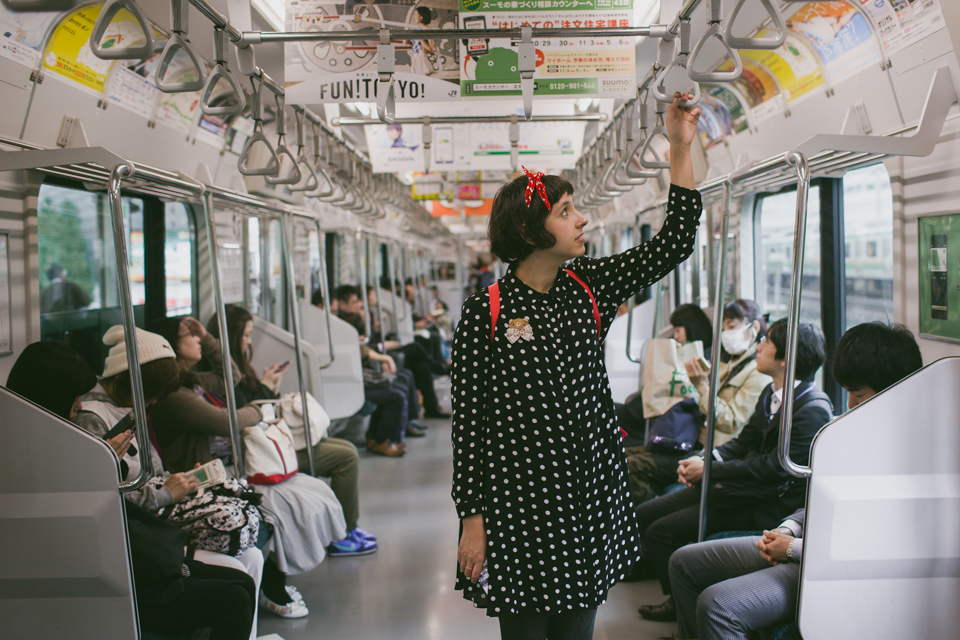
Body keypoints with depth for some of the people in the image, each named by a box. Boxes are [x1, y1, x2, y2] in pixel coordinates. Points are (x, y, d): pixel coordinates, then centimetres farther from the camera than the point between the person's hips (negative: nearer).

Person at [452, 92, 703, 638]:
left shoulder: (588, 288, 4)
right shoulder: (485, 312, -9)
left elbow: (674, 245, 1)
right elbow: (467, 421, -8)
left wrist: (682, 146, -5)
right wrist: (472, 519, -10)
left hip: (588, 492, 4)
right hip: (517, 503, -4)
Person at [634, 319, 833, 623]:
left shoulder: (813, 410, -22)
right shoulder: (771, 393, 8)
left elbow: (773, 468, -24)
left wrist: (709, 470, -17)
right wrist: (701, 459, -5)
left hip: (766, 504, -9)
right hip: (736, 484, 10)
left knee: (662, 532, -16)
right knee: (644, 515, 6)